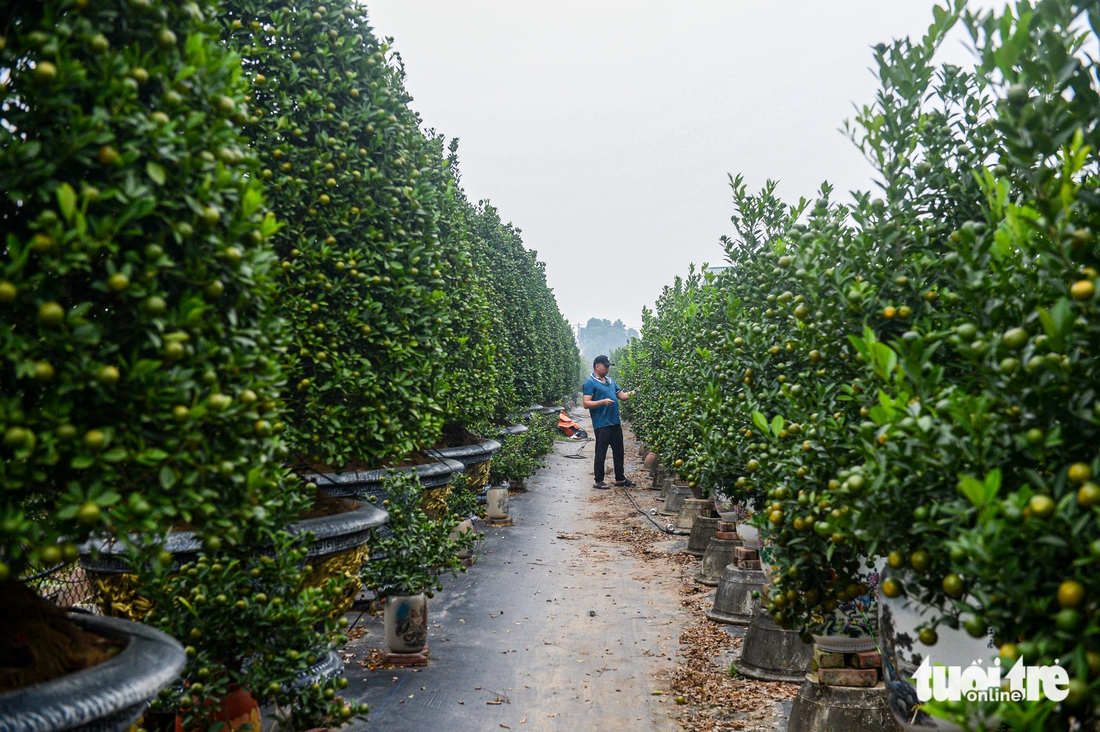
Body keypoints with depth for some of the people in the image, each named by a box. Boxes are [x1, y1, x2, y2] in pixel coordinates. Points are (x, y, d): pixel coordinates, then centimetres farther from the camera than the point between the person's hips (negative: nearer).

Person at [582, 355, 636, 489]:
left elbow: (623, 396, 17)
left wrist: (634, 392, 1)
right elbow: (586, 404, -15)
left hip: (615, 422, 8)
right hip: (602, 424, -8)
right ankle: (598, 481, 10)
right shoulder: (590, 383, -8)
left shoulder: (610, 381, 16)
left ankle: (620, 478, 25)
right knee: (601, 453, 0)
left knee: (618, 452, 14)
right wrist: (602, 402, -26)